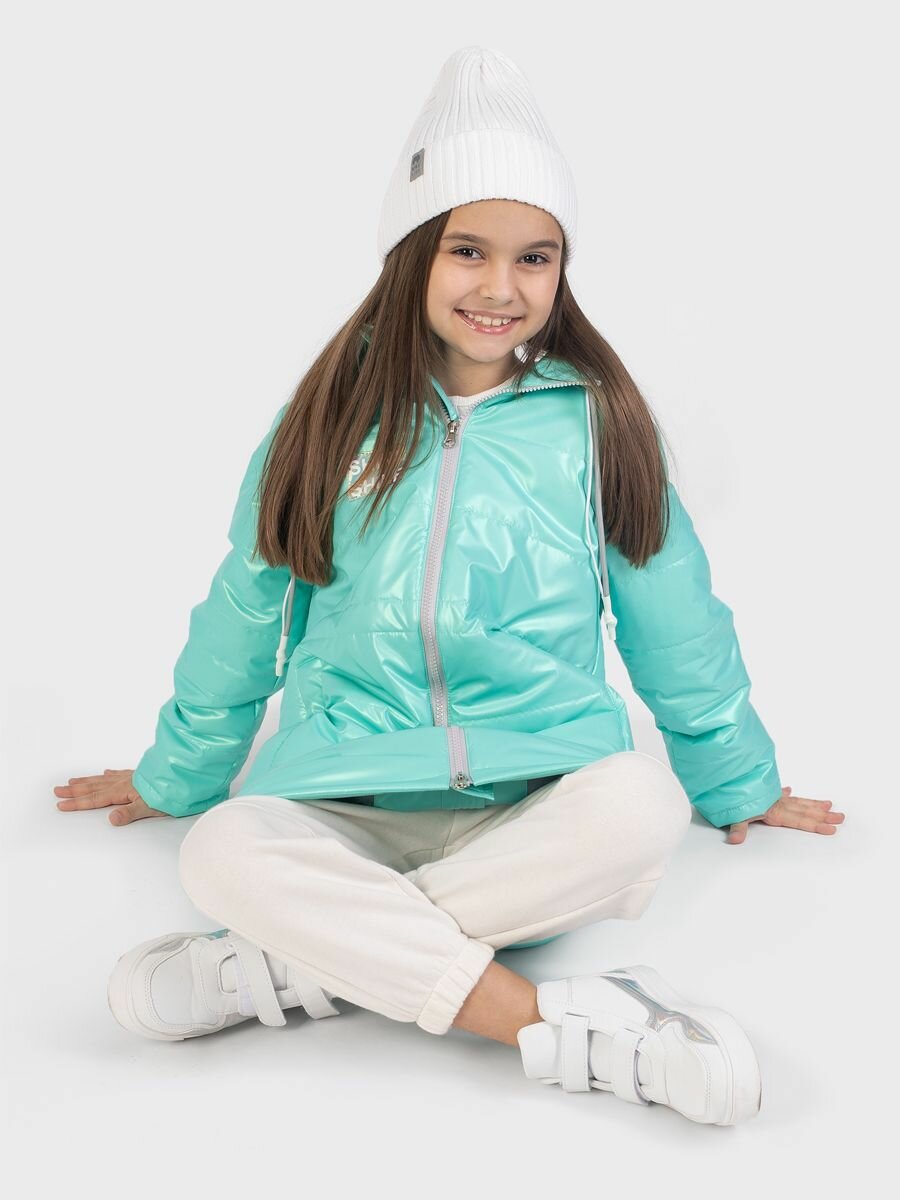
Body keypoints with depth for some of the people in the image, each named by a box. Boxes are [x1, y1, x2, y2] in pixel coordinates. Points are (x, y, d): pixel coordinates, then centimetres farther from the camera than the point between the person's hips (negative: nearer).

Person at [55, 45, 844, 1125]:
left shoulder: (596, 419, 5)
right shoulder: (332, 416, 6)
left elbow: (671, 613, 14)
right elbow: (243, 611, 15)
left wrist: (734, 781, 23)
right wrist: (175, 774, 24)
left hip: (542, 799, 0)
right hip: (345, 792, 1)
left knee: (641, 806, -33)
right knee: (223, 851, -30)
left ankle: (299, 964, -25)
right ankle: (566, 1029, -29)